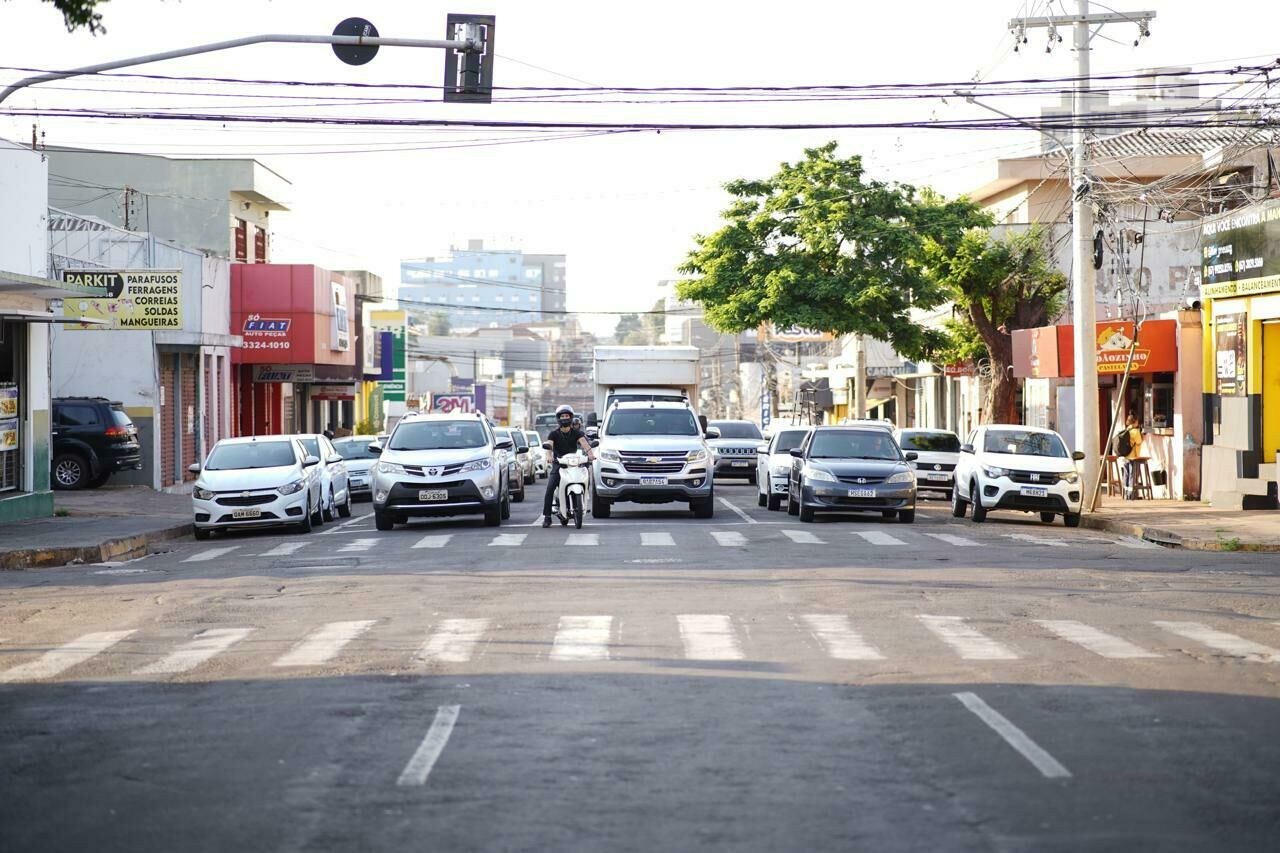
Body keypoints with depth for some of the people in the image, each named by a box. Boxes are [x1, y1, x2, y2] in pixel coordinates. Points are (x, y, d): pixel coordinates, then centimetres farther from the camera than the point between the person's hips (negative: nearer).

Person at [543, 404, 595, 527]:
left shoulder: (576, 433, 5)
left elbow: (584, 442, -14)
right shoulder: (554, 434, 3)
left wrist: (590, 453, -36)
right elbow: (549, 445, -16)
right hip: (558, 465, -1)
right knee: (550, 489, -16)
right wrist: (549, 456, -39)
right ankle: (547, 517, -14)